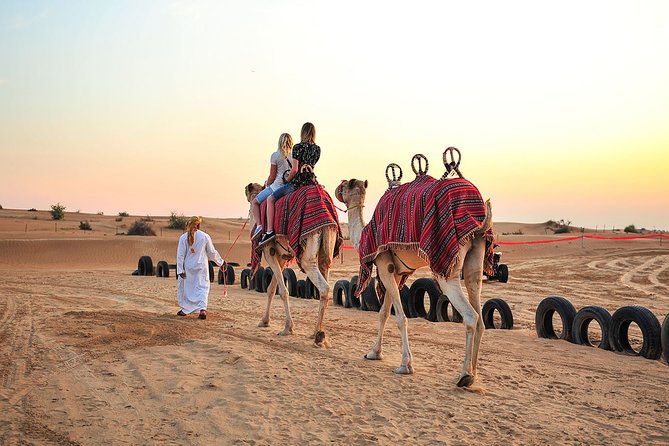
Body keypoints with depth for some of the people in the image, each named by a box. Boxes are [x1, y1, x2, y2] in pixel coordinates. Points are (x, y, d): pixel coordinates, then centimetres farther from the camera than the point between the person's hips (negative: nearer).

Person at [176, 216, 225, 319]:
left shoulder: (183, 237, -4)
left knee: (184, 287, 14)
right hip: (201, 266, 0)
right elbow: (212, 252, 6)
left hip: (188, 267, 0)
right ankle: (203, 309, -13)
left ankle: (185, 309, 20)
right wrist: (220, 261, 21)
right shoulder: (205, 236, -3)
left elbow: (180, 255, -5)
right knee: (202, 287, 4)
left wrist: (180, 270, -2)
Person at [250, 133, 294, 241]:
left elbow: (272, 176, -5)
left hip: (277, 186, -5)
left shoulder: (275, 155, -7)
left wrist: (267, 184, 15)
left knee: (254, 202, 10)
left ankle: (259, 225, -9)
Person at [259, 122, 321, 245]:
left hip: (297, 182, -6)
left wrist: (287, 180, 3)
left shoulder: (298, 147, -9)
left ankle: (270, 230, -6)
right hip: (311, 182, 6)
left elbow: (295, 169, -15)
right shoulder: (317, 149, 9)